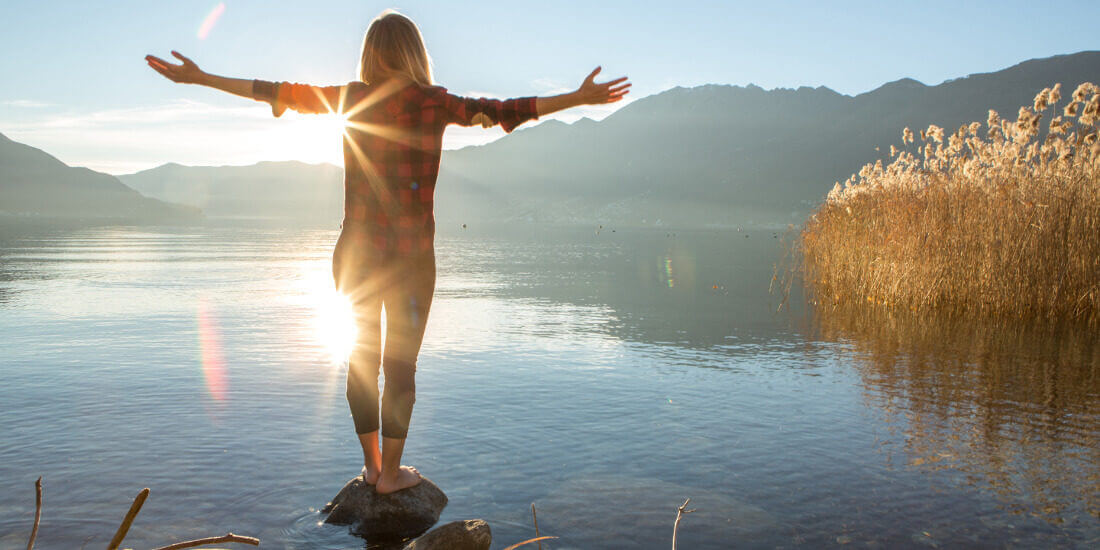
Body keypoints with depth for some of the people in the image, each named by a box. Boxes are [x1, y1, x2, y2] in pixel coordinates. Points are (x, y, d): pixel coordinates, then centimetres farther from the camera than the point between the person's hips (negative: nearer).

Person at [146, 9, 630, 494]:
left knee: (362, 358, 14)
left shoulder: (350, 99, 1)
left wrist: (198, 77, 16)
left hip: (355, 253, 3)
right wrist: (578, 99, -13)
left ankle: (371, 465, 27)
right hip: (410, 255, -3)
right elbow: (499, 111, -13)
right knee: (401, 363, 8)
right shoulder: (432, 102, -7)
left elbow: (278, 93, 6)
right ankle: (391, 473, 18)